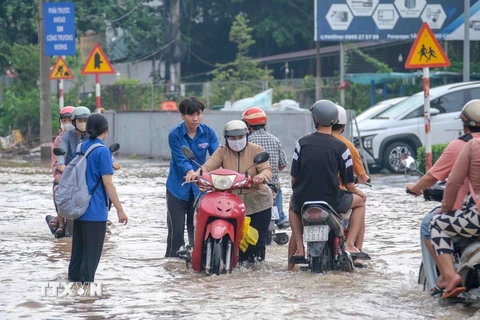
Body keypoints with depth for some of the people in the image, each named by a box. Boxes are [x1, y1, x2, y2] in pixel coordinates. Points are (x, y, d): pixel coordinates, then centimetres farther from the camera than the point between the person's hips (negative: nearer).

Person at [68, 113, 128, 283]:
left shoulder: (80, 147, 8)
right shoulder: (102, 151, -14)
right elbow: (107, 183, -16)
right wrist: (120, 209, -13)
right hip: (96, 210, -7)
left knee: (78, 249, 17)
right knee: (92, 252, 0)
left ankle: (74, 278, 23)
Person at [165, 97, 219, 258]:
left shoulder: (208, 133, -3)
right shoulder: (175, 135, -11)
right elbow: (181, 160, -21)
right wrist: (192, 174, -39)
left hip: (200, 188, 2)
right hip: (178, 187, -2)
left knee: (196, 227, 7)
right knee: (176, 229, -2)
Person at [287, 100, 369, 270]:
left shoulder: (302, 143, 0)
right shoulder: (340, 147, -5)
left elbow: (294, 177, 4)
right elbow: (348, 183, -1)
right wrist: (358, 192, 22)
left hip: (303, 201, 2)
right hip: (331, 201, -2)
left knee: (293, 205, 38)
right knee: (360, 201, 25)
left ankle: (299, 249, 23)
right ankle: (350, 245, 9)